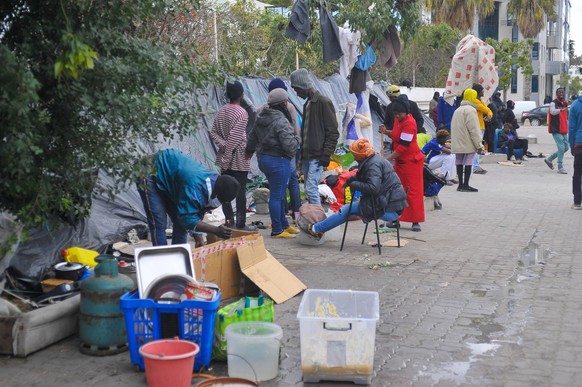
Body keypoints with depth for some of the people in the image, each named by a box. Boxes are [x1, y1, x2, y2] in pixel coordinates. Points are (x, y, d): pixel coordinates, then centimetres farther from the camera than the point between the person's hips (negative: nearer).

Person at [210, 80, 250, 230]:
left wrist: (223, 146, -5)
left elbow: (213, 133, 5)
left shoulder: (221, 111, 8)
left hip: (225, 158, 6)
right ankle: (240, 224, 2)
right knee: (240, 191, 0)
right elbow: (235, 138, -18)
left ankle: (229, 222, 14)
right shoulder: (242, 113, -13)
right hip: (239, 159, -6)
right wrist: (227, 158, -15)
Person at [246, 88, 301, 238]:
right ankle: (277, 230, 8)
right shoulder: (281, 121, -19)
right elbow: (289, 145, -24)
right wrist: (296, 139, -2)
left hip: (263, 158, 9)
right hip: (278, 161, -9)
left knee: (279, 193, 20)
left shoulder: (260, 119, 9)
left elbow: (252, 138, 22)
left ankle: (283, 224, 31)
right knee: (277, 195, -1)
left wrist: (249, 151, 40)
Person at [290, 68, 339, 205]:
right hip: (306, 155, 9)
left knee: (311, 189, -15)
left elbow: (333, 131, -13)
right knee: (309, 189, 11)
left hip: (317, 156, -9)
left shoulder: (324, 102, -10)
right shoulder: (307, 103, 17)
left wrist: (327, 154, -17)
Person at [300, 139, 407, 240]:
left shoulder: (374, 165, -18)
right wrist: (349, 180, 11)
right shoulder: (374, 159, 14)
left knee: (349, 209, -7)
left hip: (390, 210, -10)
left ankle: (315, 229, 0)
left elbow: (373, 188, -29)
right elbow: (361, 177, 28)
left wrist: (354, 184, -15)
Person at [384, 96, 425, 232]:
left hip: (412, 161, -9)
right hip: (399, 161, 9)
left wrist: (388, 159, -23)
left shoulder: (409, 123, -20)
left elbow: (403, 145, -24)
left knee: (413, 191, -5)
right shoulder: (398, 119, 7)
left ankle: (415, 221, 0)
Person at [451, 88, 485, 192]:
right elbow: (474, 130, -16)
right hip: (468, 144, -9)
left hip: (457, 144, 9)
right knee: (468, 163, -5)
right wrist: (479, 145, -13)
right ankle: (465, 185, -5)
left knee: (459, 162, 11)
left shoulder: (458, 110, 18)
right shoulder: (470, 110, -12)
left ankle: (461, 184, 16)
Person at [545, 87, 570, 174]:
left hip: (564, 130, 8)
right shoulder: (553, 103, -11)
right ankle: (560, 168, -4)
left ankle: (549, 159, 28)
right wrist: (561, 110, -52)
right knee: (561, 148, -13)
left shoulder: (565, 103, 13)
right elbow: (553, 111, -34)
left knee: (565, 148, 12)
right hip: (556, 130, -8)